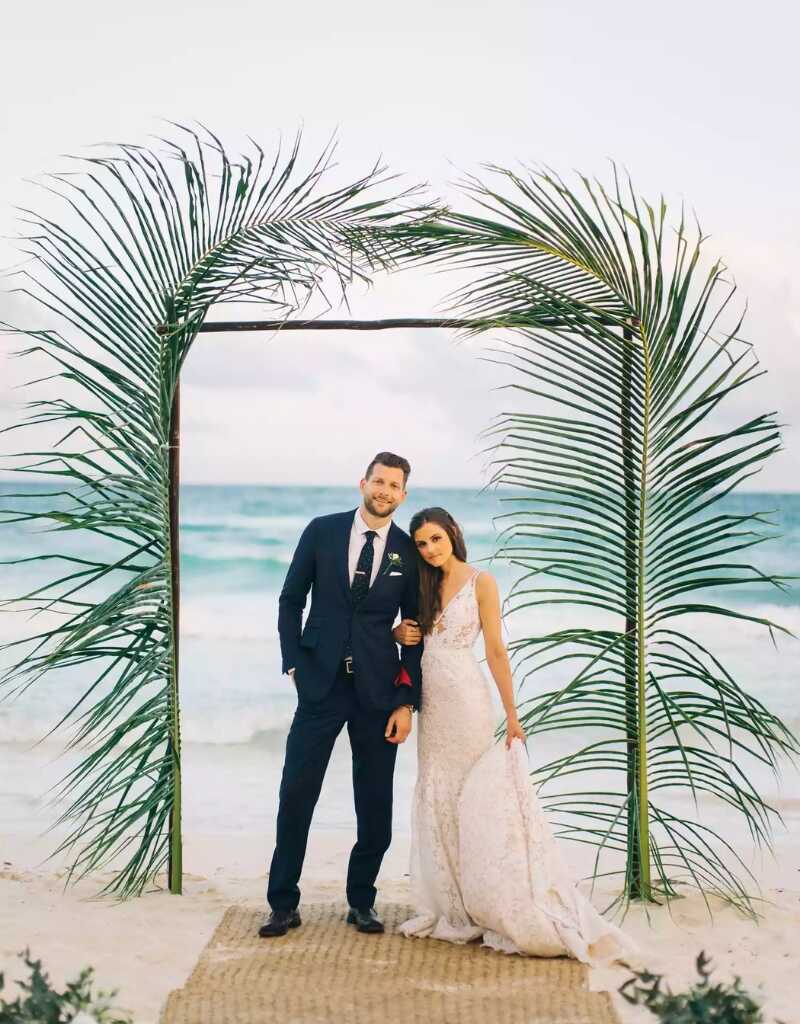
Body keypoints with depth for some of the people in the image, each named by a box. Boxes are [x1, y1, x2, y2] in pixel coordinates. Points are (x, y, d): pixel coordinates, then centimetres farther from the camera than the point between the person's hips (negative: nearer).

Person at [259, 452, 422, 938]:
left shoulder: (409, 551, 3)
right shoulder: (322, 531, 2)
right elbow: (291, 600, 7)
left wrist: (407, 701, -1)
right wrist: (294, 665, -1)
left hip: (378, 691, 1)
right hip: (321, 684, 0)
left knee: (376, 805, 5)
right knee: (296, 794, -1)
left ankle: (362, 901, 21)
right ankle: (284, 905, 10)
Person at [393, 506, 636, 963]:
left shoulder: (481, 582, -6)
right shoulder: (427, 586, 11)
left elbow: (496, 651, -8)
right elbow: (412, 633, 22)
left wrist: (512, 716, -10)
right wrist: (400, 633, -2)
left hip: (467, 699, -7)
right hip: (431, 701, 7)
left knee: (475, 800, -5)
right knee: (438, 800, 7)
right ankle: (451, 909, 15)